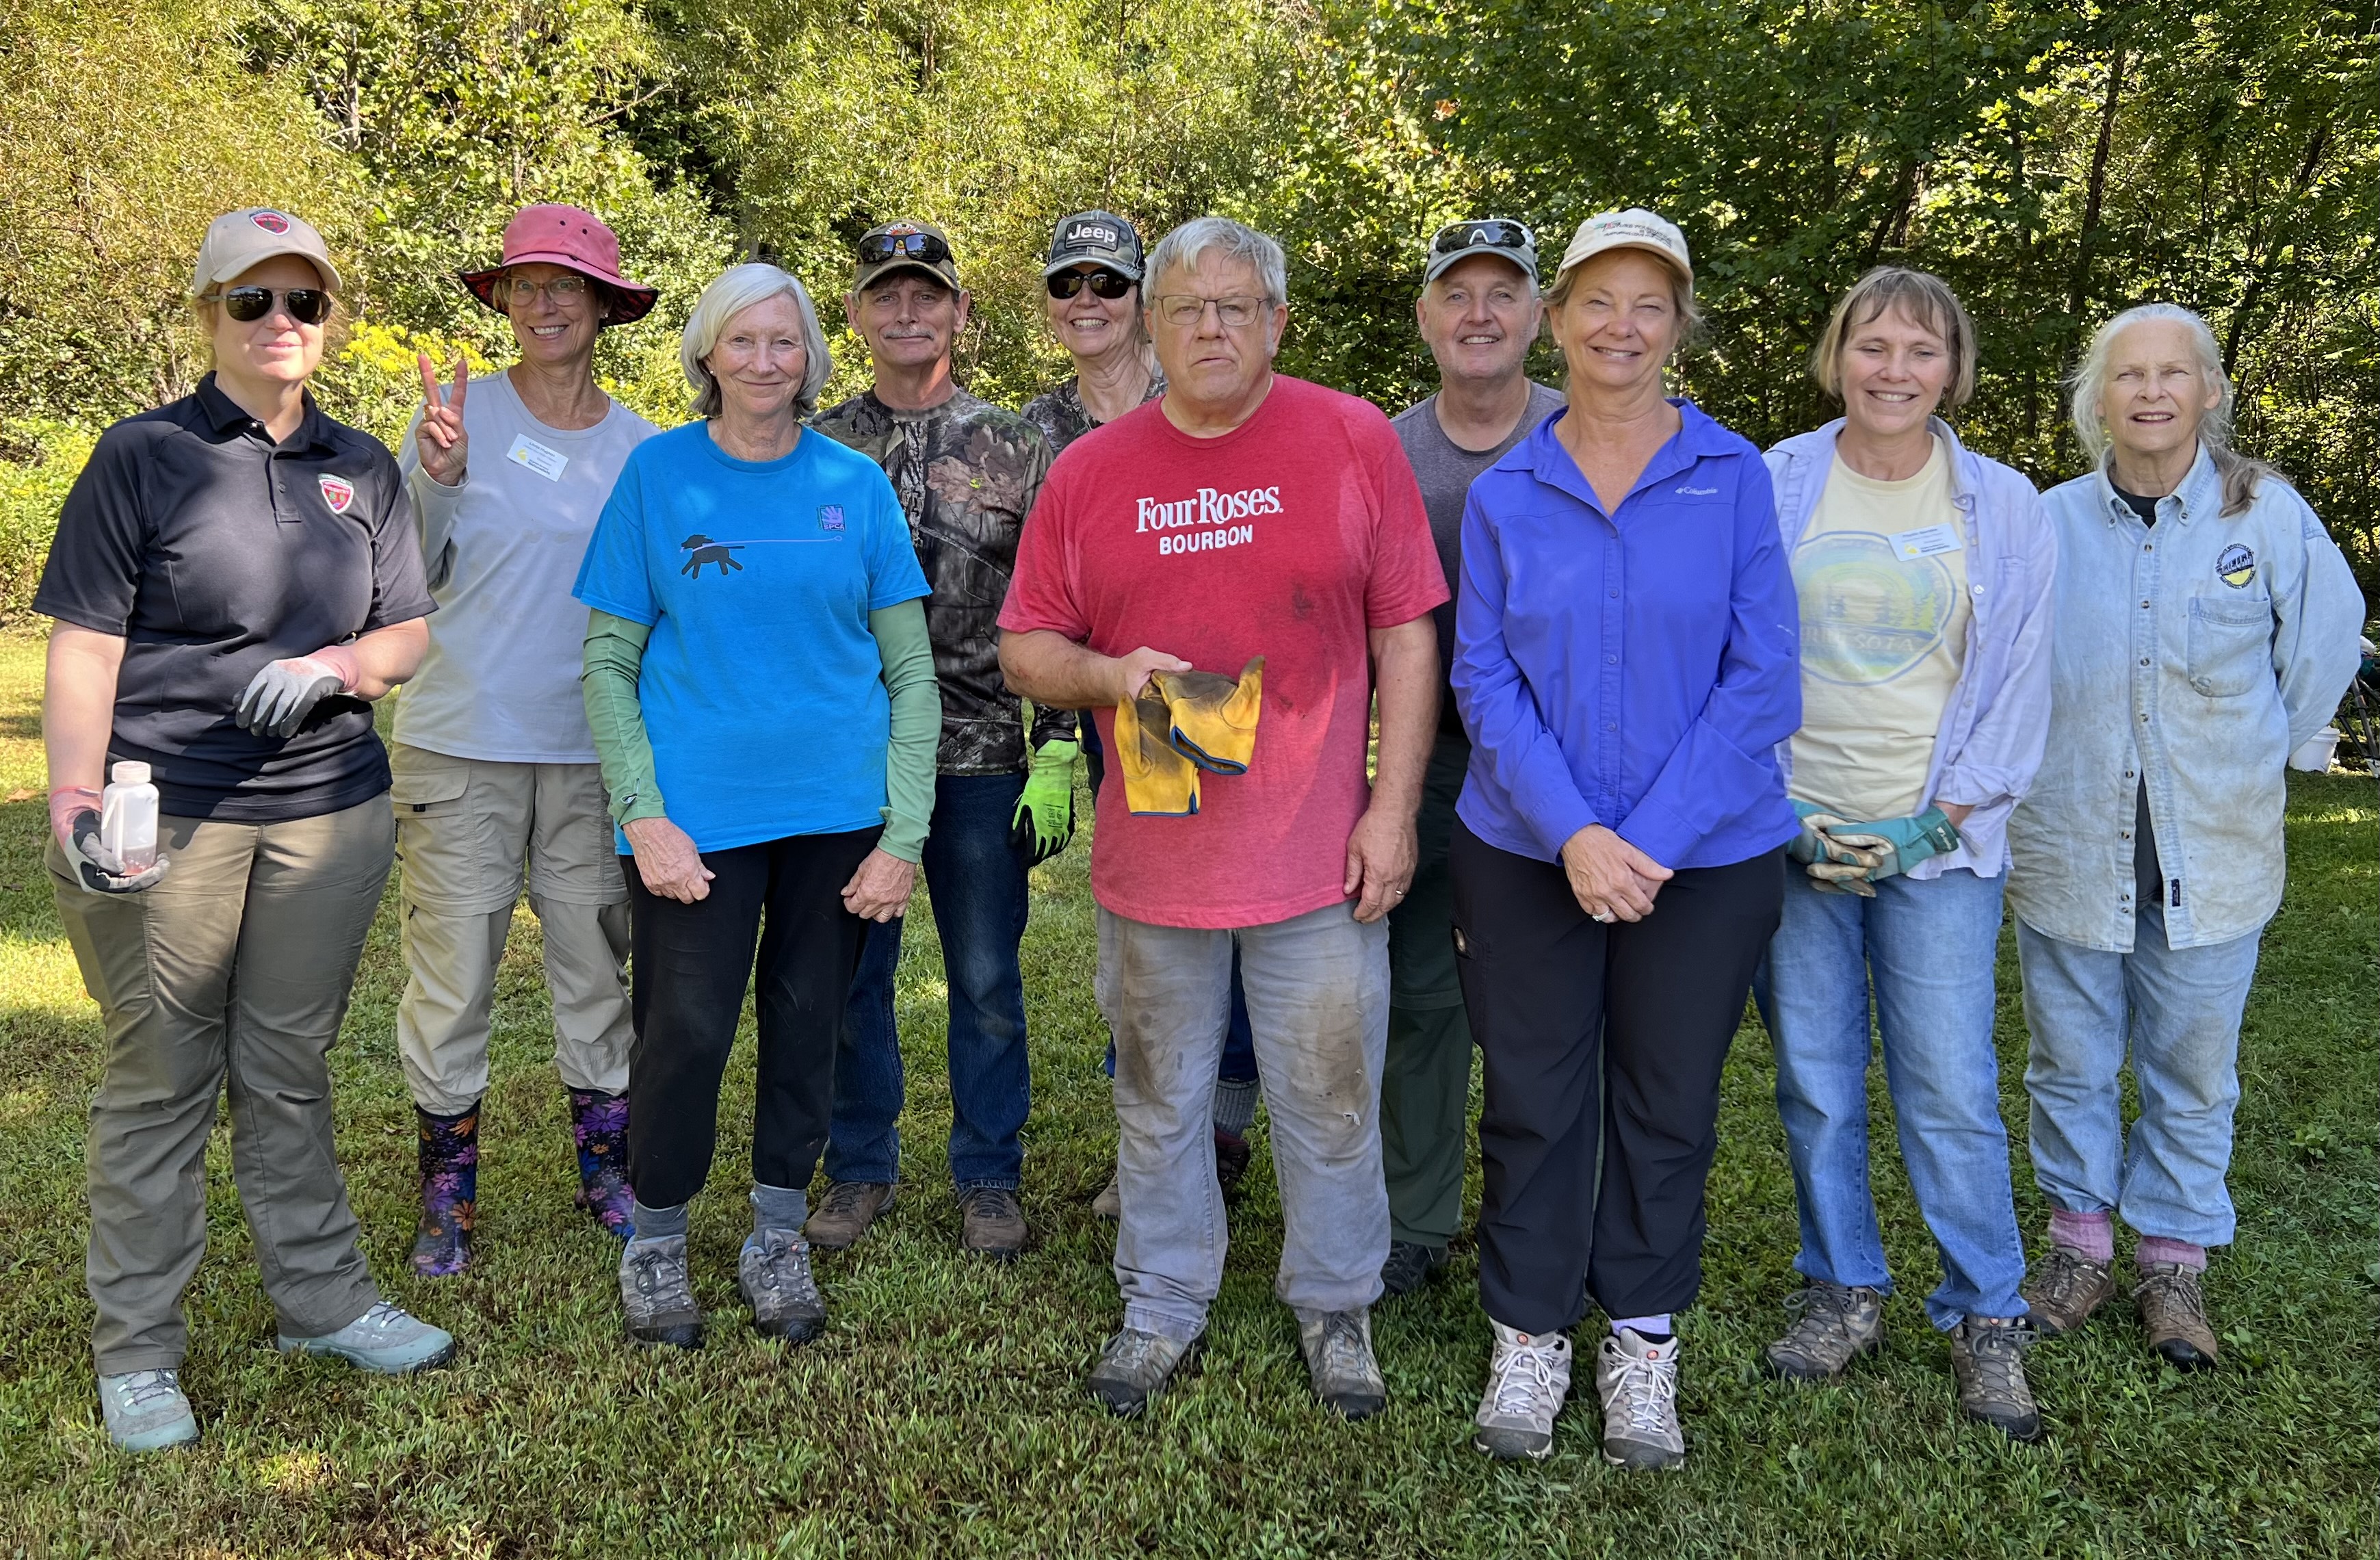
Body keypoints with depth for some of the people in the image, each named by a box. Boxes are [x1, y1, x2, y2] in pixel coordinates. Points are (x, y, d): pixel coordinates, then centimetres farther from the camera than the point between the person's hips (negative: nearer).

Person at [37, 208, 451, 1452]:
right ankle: (137, 1350, 17)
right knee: (159, 1078, 4)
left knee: (291, 1068, 14)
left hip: (329, 807, 4)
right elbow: (83, 647, -5)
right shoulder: (143, 456, -1)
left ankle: (322, 1298, 26)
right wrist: (73, 808, -16)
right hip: (167, 815, -3)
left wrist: (335, 664, -10)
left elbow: (409, 633, 12)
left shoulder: (361, 468, 11)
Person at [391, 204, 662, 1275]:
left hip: (592, 747, 2)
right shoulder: (461, 414, -1)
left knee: (598, 967, 10)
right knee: (452, 974, 3)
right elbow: (406, 579, -4)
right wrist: (438, 477, -20)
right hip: (462, 743, -2)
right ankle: (448, 1197, 19)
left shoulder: (641, 447, 5)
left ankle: (605, 1169, 26)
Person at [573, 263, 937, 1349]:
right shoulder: (657, 473, 0)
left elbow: (910, 670, 4)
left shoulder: (854, 484, 4)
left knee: (808, 1024, 11)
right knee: (687, 1029, -1)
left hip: (836, 807, 2)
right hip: (699, 806, -2)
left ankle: (776, 1241, 29)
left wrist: (903, 833, -3)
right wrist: (644, 818, -11)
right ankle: (655, 1246, 23)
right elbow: (608, 662, 0)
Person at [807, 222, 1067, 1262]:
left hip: (982, 757, -1)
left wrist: (1057, 754, -5)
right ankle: (861, 1168, 25)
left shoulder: (1015, 451, 4)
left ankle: (989, 1178, 21)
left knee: (986, 981, 6)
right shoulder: (816, 453, 7)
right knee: (852, 974, 9)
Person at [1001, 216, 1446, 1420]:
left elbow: (1407, 637, -1)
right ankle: (1163, 1305, 34)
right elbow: (1025, 648, 7)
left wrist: (1395, 807, -6)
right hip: (1151, 856, 2)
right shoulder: (1088, 472, 4)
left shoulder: (1355, 441, -1)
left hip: (1318, 855, -1)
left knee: (1330, 1100, 10)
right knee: (1158, 1102, 15)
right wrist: (1110, 674, -14)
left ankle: (1334, 1307, 31)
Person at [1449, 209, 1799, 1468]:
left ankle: (1642, 1345, 30)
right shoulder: (1504, 495, 1)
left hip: (1707, 857, 0)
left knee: (1667, 1106, 12)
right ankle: (1527, 1337, 27)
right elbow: (1484, 679, -4)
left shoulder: (1733, 478, -3)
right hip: (1526, 853, 1)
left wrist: (1651, 839, -15)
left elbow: (1762, 681, -8)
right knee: (1532, 1102, 9)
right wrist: (1573, 831, -17)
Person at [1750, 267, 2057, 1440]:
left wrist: (1936, 822, -6)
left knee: (1952, 1089, -1)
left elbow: (2017, 685, 4)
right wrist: (1783, 814, -6)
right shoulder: (1771, 487, 2)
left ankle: (1987, 1315, 17)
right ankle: (1844, 1291, 24)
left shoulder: (2004, 507, 3)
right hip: (1789, 834, 1)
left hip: (1938, 846, 0)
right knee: (1814, 1081, 7)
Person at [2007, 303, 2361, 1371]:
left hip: (2213, 855, 0)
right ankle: (2079, 1246, 27)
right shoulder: (2048, 523, -2)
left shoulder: (2269, 514, -4)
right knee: (2071, 1064, 10)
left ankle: (2172, 1264, 25)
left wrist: (2246, 761, 9)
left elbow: (2323, 645, 7)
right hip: (2067, 845, 1)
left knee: (2192, 1072, 9)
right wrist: (2048, 763, 9)